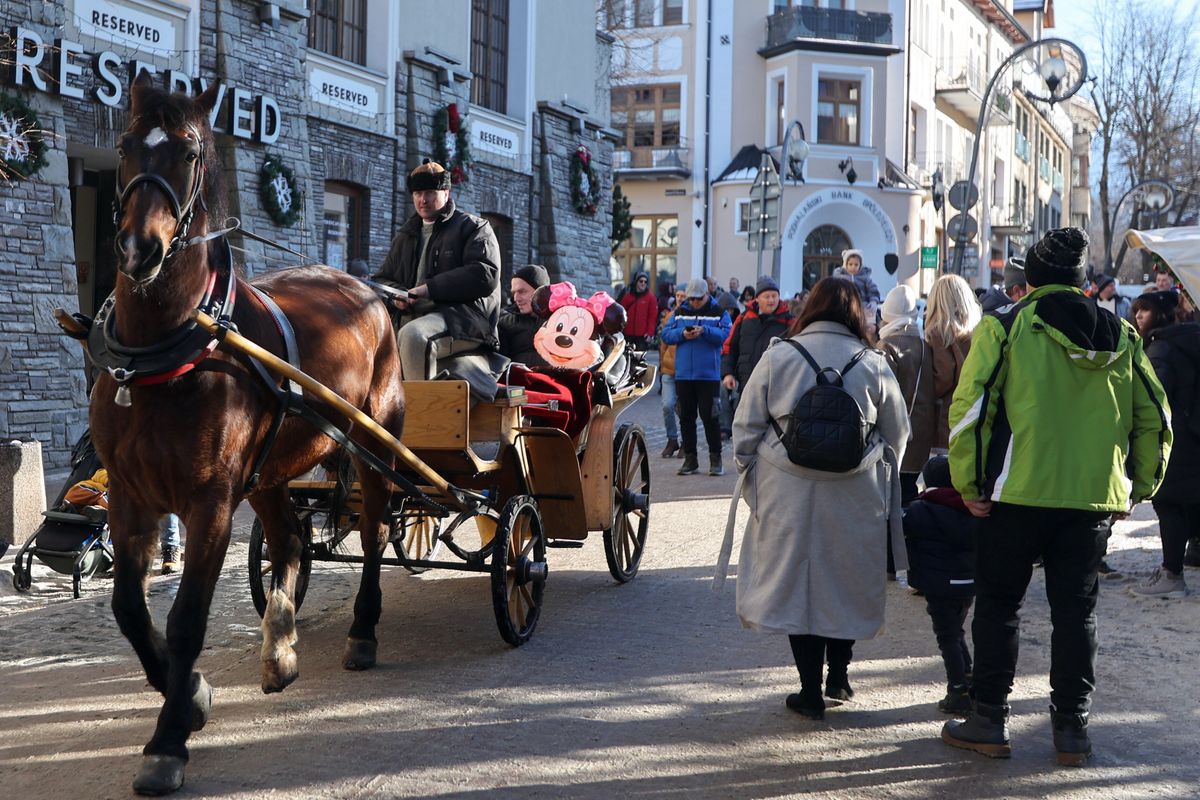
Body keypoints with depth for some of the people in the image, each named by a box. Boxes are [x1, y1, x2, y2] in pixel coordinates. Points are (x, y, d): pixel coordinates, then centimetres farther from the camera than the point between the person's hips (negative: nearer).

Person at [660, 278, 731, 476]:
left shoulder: (718, 312, 2)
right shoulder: (680, 312, 11)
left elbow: (725, 334, -10)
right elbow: (666, 334, 4)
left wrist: (705, 331, -23)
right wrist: (682, 334, -13)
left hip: (709, 375, -3)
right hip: (683, 374, 4)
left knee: (709, 417, -3)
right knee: (686, 417, 7)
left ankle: (715, 459, 7)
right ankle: (690, 459, 15)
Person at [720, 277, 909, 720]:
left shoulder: (777, 357, -1)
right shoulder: (872, 363, 2)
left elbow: (745, 429, 1)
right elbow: (897, 435, 11)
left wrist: (750, 478, 12)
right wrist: (882, 481, 25)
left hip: (788, 493, -1)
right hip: (856, 498, 1)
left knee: (797, 582, 7)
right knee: (847, 580, 17)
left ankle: (811, 690, 10)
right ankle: (838, 675, 26)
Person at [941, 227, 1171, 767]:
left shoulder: (1004, 328, -4)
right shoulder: (1121, 337, 8)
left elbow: (969, 408, -11)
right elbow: (1155, 418, 11)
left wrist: (970, 485, -3)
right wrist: (1138, 487, 19)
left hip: (1019, 494, -3)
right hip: (1095, 498, 3)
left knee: (998, 605, 10)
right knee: (1075, 611, 13)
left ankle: (989, 722, 14)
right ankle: (1071, 727, 18)